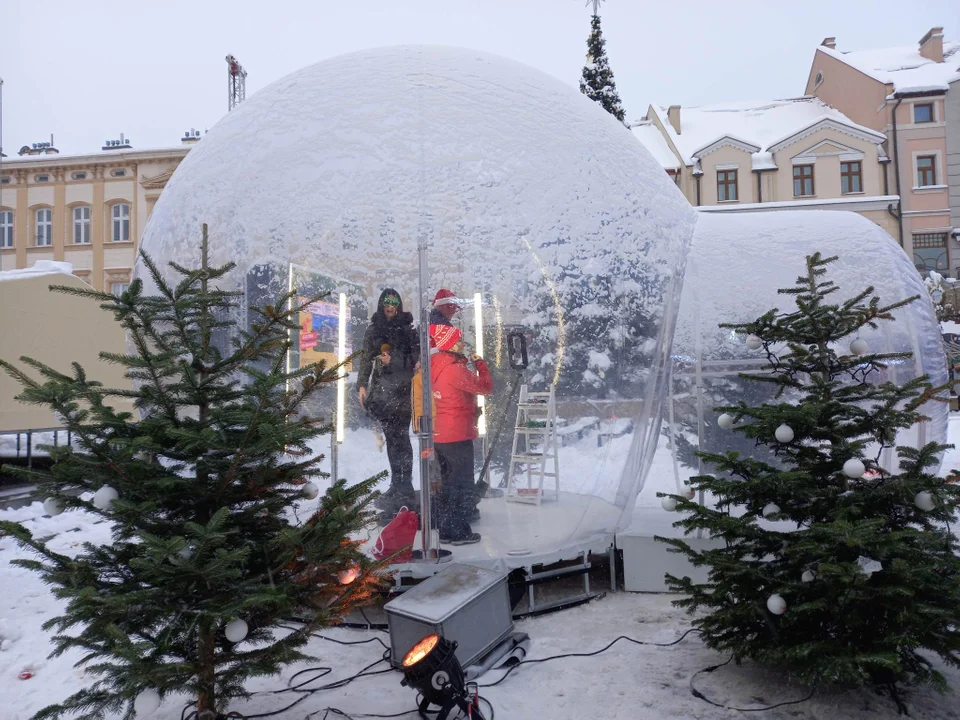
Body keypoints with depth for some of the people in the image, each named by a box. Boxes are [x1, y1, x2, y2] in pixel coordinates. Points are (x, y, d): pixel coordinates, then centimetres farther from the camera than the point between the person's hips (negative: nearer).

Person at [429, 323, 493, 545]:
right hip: (457, 435, -9)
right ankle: (460, 532, 10)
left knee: (448, 483, 19)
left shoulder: (433, 364, 5)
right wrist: (480, 364, -1)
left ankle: (445, 530, 26)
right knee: (463, 485, 4)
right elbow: (485, 387, -15)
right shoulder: (455, 368, -21)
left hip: (438, 435, 9)